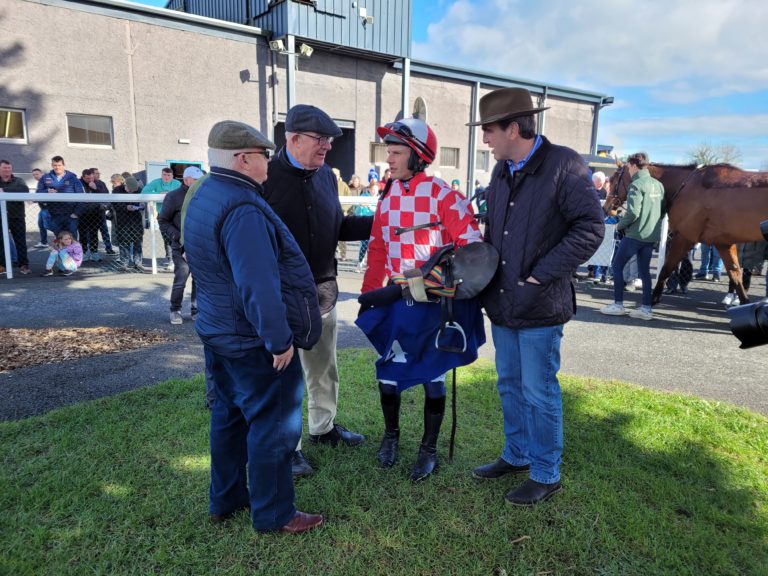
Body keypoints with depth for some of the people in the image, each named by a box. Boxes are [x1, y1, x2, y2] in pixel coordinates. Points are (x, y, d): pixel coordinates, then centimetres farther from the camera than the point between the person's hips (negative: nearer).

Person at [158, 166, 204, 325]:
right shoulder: (174, 196, -3)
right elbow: (163, 221, 1)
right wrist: (177, 236, -11)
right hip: (182, 247, -3)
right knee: (180, 279, -1)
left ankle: (196, 310, 19)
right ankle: (175, 310, 16)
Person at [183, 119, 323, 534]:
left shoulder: (202, 196, 9)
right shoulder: (243, 209, -24)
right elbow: (258, 286, -29)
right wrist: (279, 340, -21)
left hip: (217, 331, 10)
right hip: (254, 342, -10)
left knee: (229, 415, 21)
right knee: (273, 426, 4)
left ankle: (225, 500, 36)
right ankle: (273, 514, 19)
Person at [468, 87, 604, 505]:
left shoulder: (564, 164, -12)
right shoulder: (501, 170, 10)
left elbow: (590, 228, -15)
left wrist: (541, 275, -16)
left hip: (540, 305, -7)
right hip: (502, 301, 7)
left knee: (539, 391, 4)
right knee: (510, 385, 18)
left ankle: (546, 475, 23)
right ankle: (517, 456, 37)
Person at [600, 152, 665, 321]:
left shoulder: (636, 185, -14)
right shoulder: (658, 185, 11)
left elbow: (633, 213, -21)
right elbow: (662, 211, 16)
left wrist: (620, 225, -5)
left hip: (635, 234, -8)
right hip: (652, 235, 8)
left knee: (617, 266, 4)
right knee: (644, 270, 12)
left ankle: (618, 305, 5)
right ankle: (646, 308, 11)